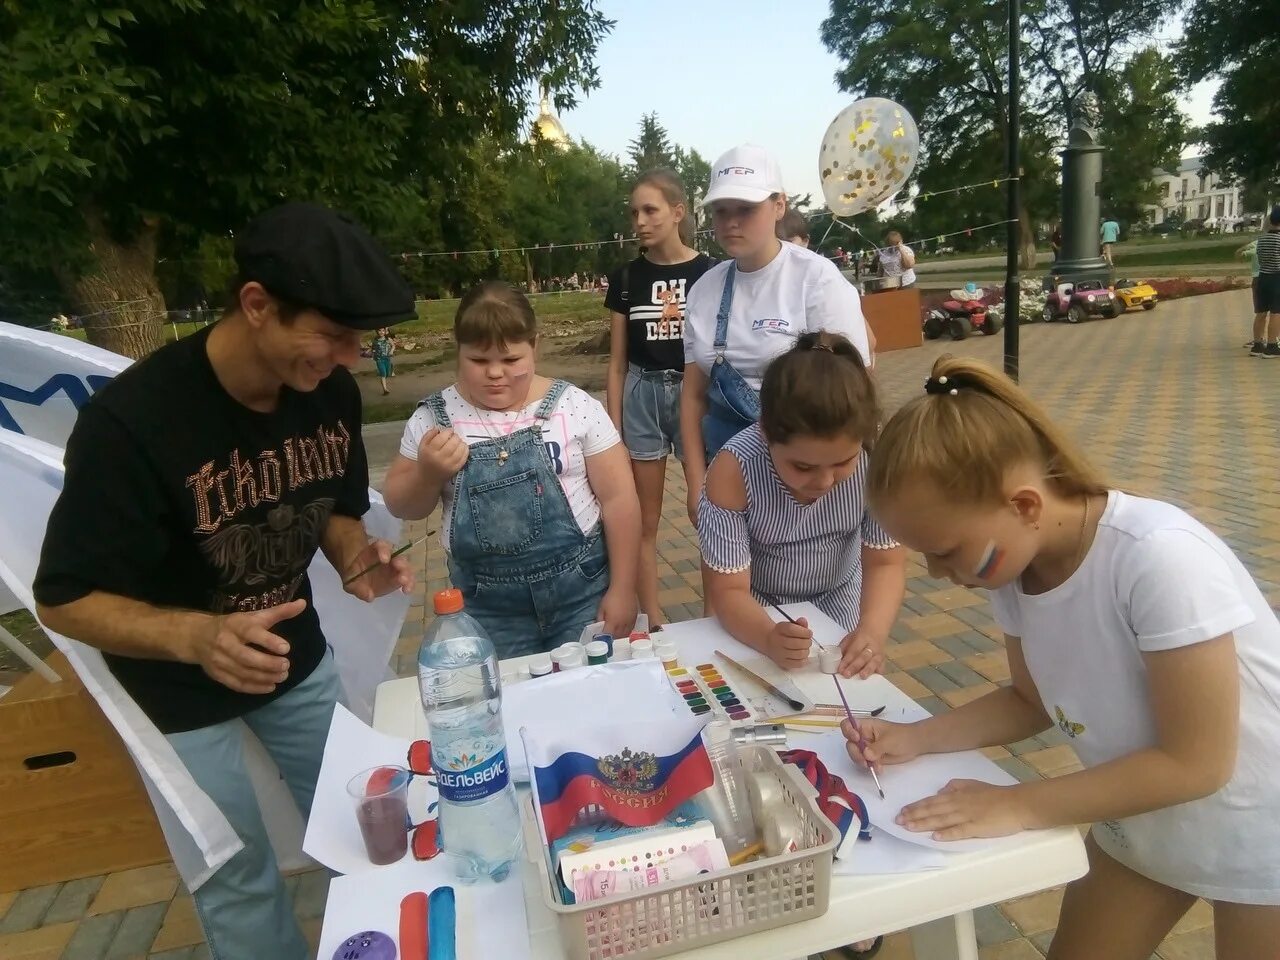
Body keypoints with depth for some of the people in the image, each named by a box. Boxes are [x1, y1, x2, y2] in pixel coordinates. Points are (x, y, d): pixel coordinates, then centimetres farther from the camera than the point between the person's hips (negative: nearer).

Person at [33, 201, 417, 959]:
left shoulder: (330, 393, -15)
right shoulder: (131, 420, -31)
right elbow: (65, 601, -22)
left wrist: (359, 562, -20)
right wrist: (194, 635, -39)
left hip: (296, 658, 5)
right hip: (179, 691, -4)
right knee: (240, 881, 11)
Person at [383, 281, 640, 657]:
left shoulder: (576, 406, -8)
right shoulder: (434, 418, -2)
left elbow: (618, 498, -5)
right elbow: (402, 507, 6)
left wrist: (622, 590, -5)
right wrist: (428, 473, -15)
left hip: (581, 589, -1)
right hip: (486, 605, 1)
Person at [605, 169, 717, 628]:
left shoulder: (710, 272, -2)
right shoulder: (626, 277, 3)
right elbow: (618, 362, 5)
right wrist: (614, 429, 0)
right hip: (642, 398, 2)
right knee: (643, 520, 8)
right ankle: (654, 621, 23)